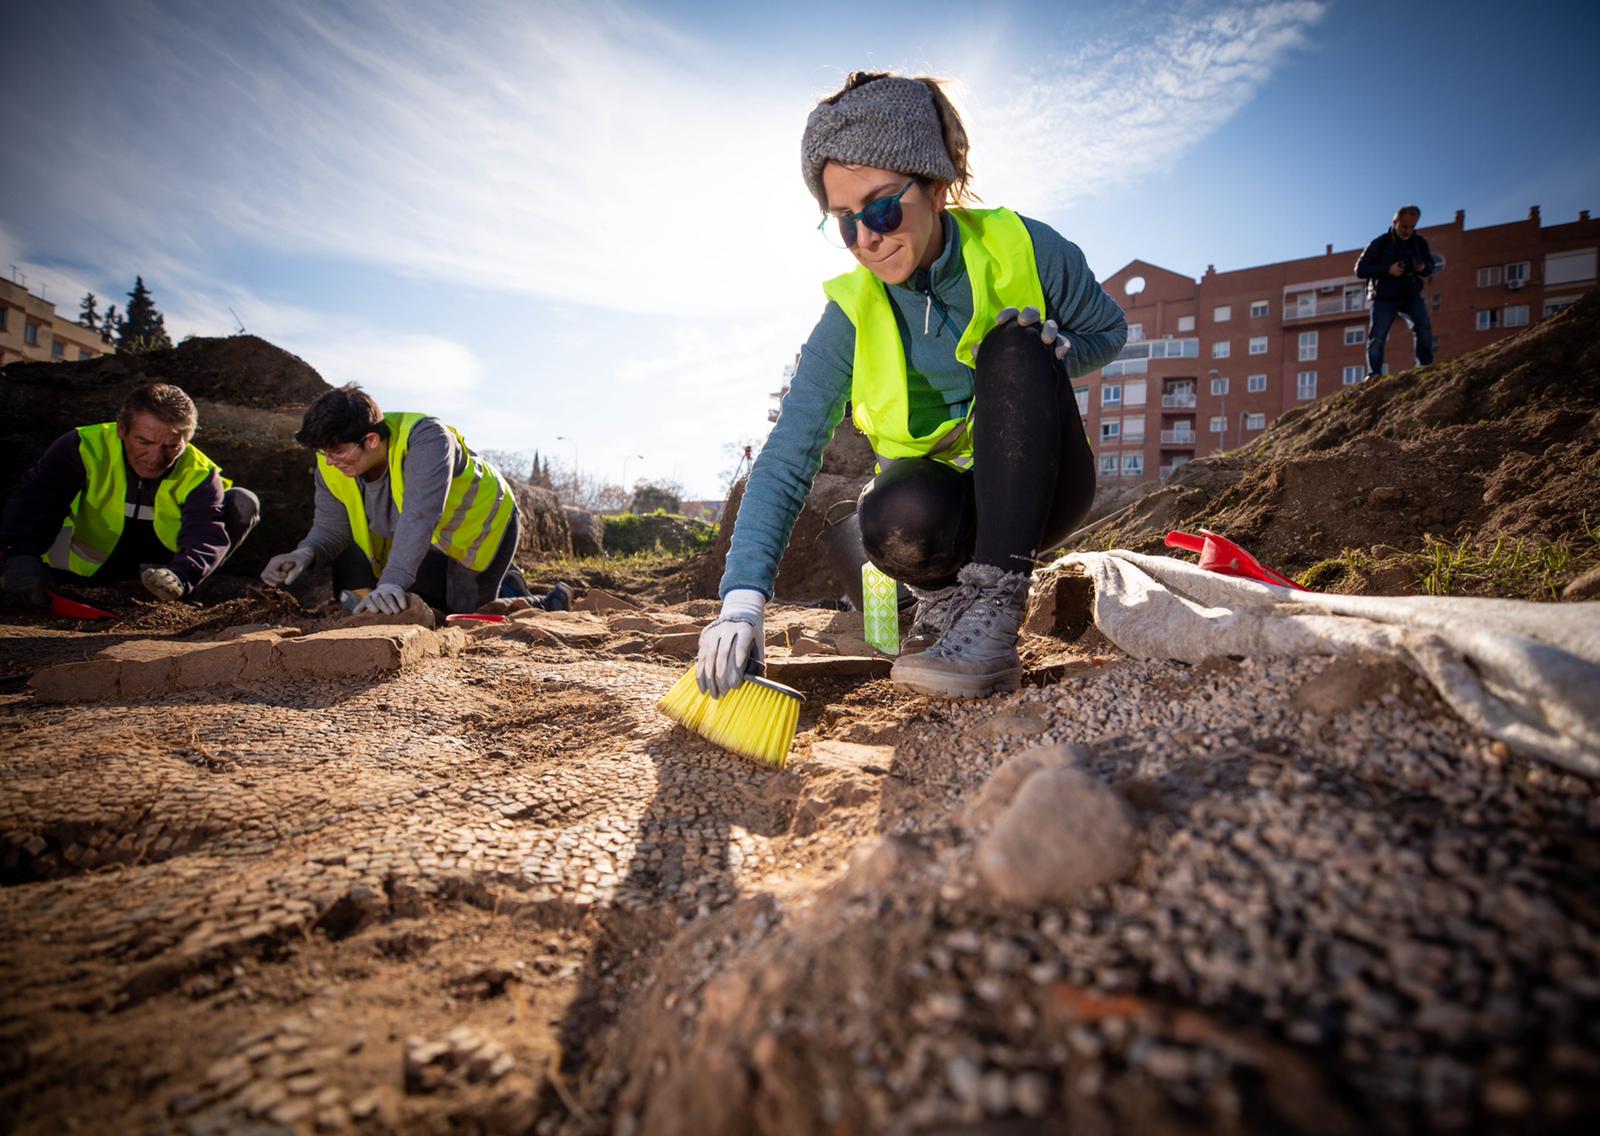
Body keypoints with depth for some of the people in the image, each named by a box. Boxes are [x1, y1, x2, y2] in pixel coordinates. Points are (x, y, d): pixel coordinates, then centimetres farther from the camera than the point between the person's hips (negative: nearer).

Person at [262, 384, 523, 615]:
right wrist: (306, 553, -30)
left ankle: (509, 586, 21)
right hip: (431, 542, 6)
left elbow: (420, 516, -48)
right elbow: (331, 528, -6)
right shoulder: (330, 467, -17)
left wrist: (393, 582, -57)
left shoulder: (425, 438, -38)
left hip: (483, 523, -6)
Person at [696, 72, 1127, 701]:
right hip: (939, 494, -1)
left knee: (1015, 345, -28)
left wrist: (1037, 353, -20)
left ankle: (993, 603, -31)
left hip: (1036, 485, 1)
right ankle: (942, 590, 0)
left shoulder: (1022, 248, -13)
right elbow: (783, 464, -20)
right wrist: (742, 603, -32)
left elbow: (1108, 329, 5)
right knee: (896, 520, -38)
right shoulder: (850, 320, -14)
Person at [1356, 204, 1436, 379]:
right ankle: (1373, 374, -6)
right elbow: (1360, 269, -10)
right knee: (1377, 337, -10)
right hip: (1384, 298, -3)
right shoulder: (1380, 243, -7)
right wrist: (1388, 270, -22)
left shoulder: (1420, 242, 4)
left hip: (1411, 295, 3)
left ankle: (1425, 365, -11)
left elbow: (1430, 266, 15)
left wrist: (1424, 268, -11)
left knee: (1424, 325, -17)